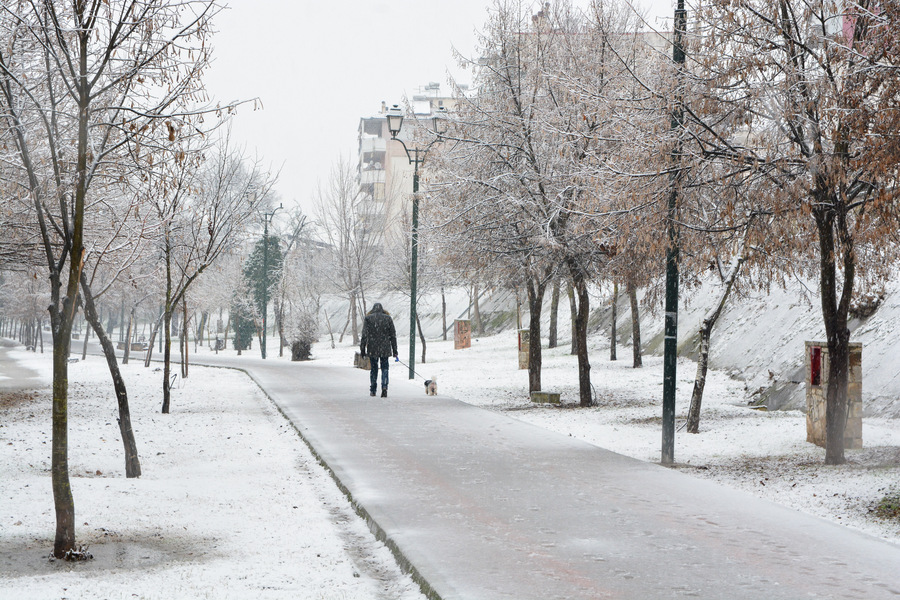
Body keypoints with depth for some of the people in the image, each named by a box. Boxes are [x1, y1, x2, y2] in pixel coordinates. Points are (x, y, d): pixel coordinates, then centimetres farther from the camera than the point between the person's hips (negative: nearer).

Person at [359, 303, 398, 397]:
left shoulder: (368, 318, -1)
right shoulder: (388, 318, 4)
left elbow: (364, 335, -4)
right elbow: (393, 336, 7)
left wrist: (362, 349, 1)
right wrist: (394, 350, 12)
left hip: (372, 349, 0)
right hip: (385, 349, 0)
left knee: (373, 368, 12)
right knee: (384, 368, 6)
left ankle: (372, 390, 17)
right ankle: (384, 388, -12)